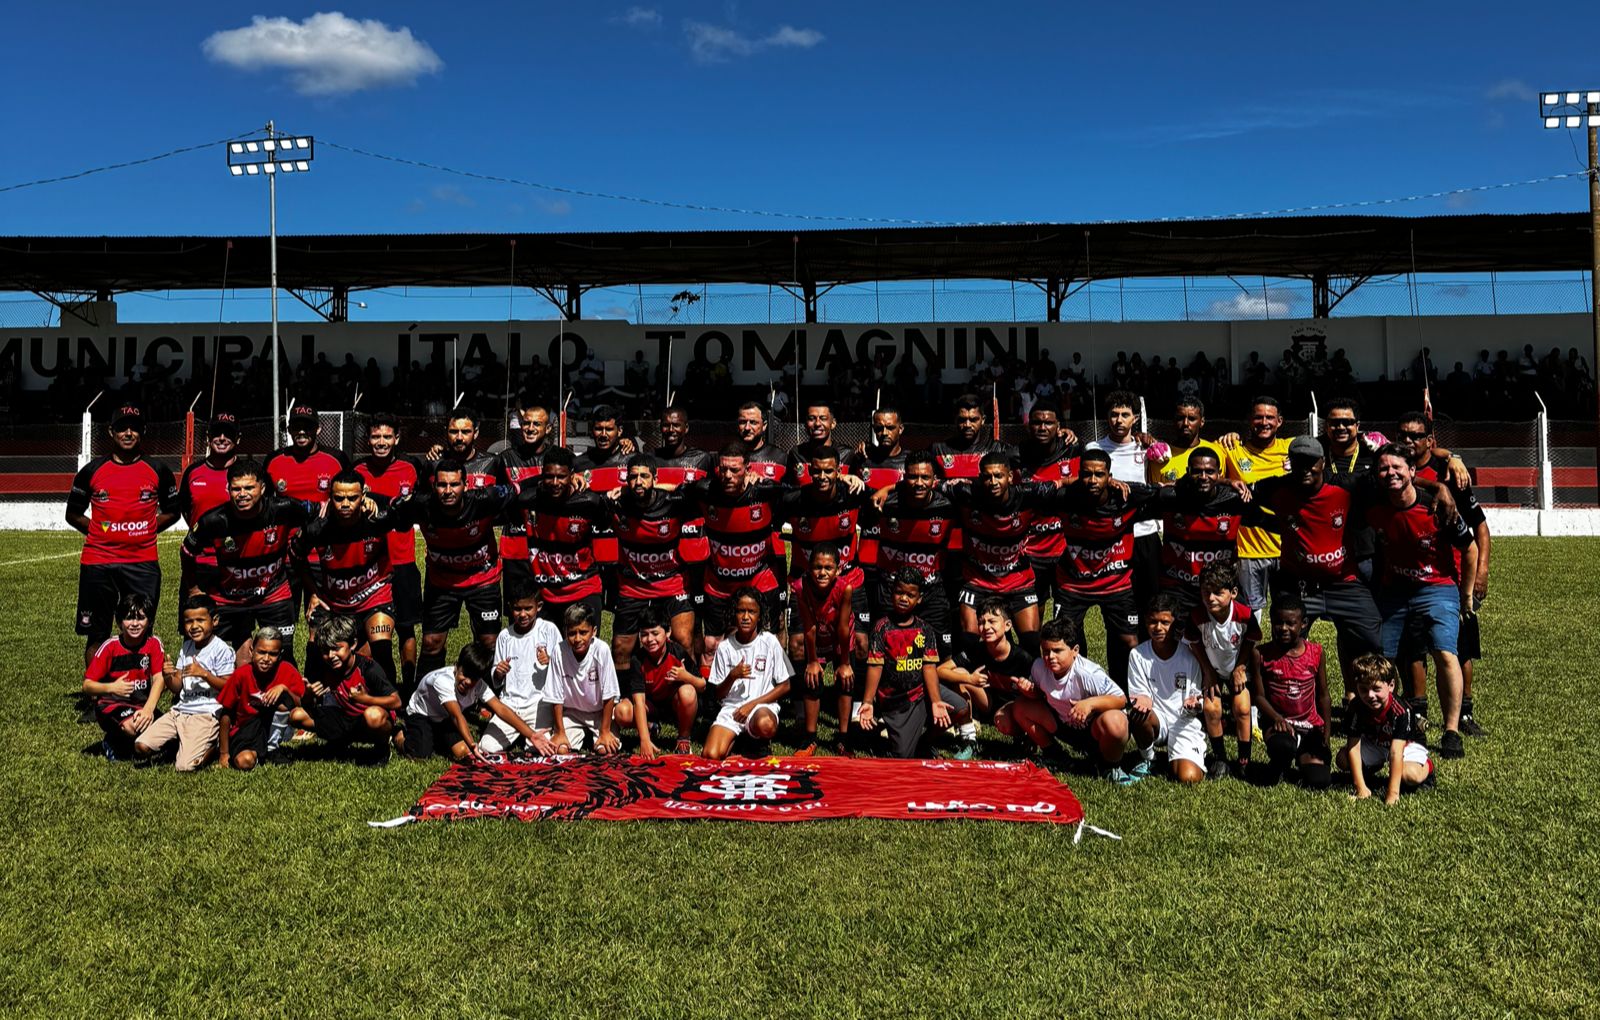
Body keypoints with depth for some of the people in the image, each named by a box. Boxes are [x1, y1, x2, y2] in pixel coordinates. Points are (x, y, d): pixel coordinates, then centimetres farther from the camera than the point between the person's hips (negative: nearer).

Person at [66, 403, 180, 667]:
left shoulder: (158, 471, 4)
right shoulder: (92, 471, 4)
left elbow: (172, 511, 14)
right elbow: (73, 514, 13)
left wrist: (146, 530, 4)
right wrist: (99, 531, 3)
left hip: (143, 563, 0)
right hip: (97, 563, 0)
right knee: (96, 635, 6)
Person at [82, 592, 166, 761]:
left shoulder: (154, 643, -4)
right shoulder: (110, 646, -8)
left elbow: (158, 679, -13)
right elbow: (87, 685, -7)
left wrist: (148, 709, -27)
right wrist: (111, 688, -27)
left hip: (142, 704, 3)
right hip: (111, 704, -3)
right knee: (133, 727, -33)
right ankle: (113, 742, 2)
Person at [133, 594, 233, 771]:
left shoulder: (221, 650, -7)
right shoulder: (186, 648, 14)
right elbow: (177, 688, 13)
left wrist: (204, 673, -22)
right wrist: (168, 677, -8)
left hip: (206, 715, -7)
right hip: (180, 711, 7)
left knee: (184, 766, -19)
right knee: (141, 746, -7)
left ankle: (212, 745, 8)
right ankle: (182, 742, 14)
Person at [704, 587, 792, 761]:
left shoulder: (770, 642, -2)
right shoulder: (724, 647, 3)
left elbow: (784, 687, 1)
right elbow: (719, 694, 7)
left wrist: (752, 704, -9)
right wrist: (732, 676, -14)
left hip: (762, 704, -1)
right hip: (731, 707, 1)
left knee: (765, 726, -39)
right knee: (711, 755, -24)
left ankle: (759, 740, -1)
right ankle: (736, 736, 9)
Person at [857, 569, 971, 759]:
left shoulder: (924, 630, 1)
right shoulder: (882, 628, -7)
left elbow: (929, 667, -6)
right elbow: (875, 667, -11)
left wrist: (936, 701, -19)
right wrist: (867, 702, -21)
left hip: (922, 691, 2)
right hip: (895, 702, -2)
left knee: (960, 709, -20)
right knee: (903, 755, -5)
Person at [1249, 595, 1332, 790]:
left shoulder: (1315, 652, 2)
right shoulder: (1261, 654, -5)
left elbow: (1322, 695, 9)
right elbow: (1258, 695, -3)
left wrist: (1326, 730, 3)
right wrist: (1276, 717, -21)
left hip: (1311, 725, 2)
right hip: (1277, 722, -2)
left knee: (1318, 781, -15)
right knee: (1283, 747, -38)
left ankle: (1303, 758, 22)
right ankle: (1277, 767, 0)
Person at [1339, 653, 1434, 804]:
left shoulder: (1400, 711, -36)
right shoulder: (1356, 707, -25)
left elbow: (1395, 753, -41)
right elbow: (1353, 747, -26)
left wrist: (1393, 792, -44)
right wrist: (1361, 788, -33)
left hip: (1406, 744, -3)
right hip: (1374, 744, 3)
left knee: (1410, 775, -34)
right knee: (1343, 758, -22)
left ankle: (1426, 767, 4)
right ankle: (1375, 767, 12)